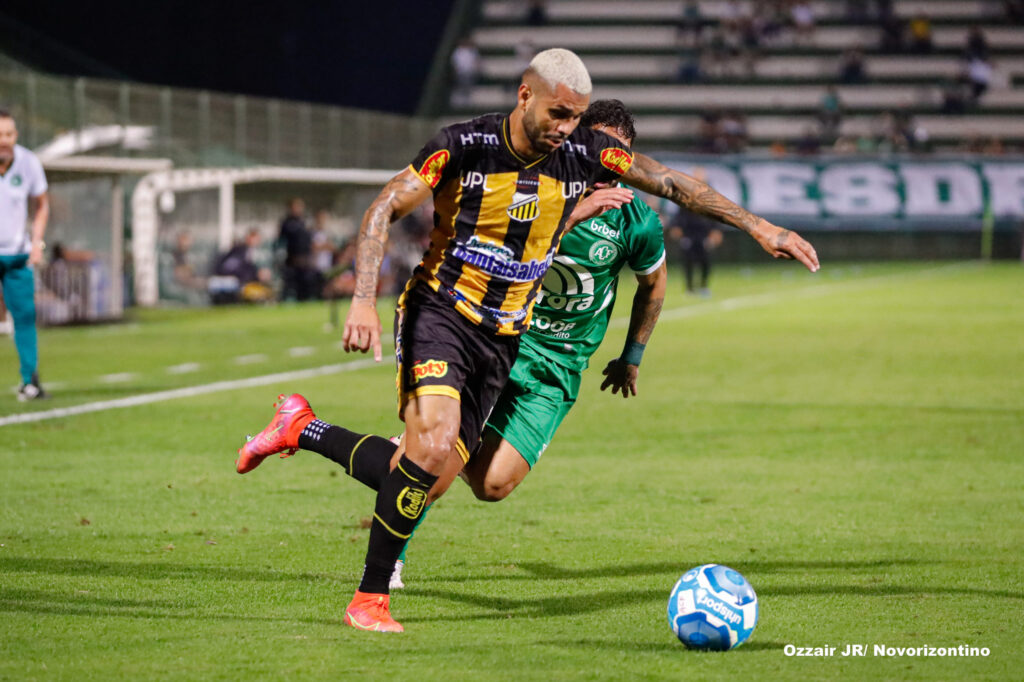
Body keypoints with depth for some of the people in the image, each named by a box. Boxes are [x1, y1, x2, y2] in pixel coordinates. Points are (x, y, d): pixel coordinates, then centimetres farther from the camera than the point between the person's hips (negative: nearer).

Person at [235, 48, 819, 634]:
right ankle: (371, 598, -15)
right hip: (438, 313, -5)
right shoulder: (465, 146, -14)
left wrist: (758, 225, -2)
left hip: (501, 340, 5)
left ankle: (302, 430, 21)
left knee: (429, 483, -1)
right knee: (434, 441, -28)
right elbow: (383, 211, -12)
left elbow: (676, 184, 3)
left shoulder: (586, 155, -4)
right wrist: (365, 301, -23)